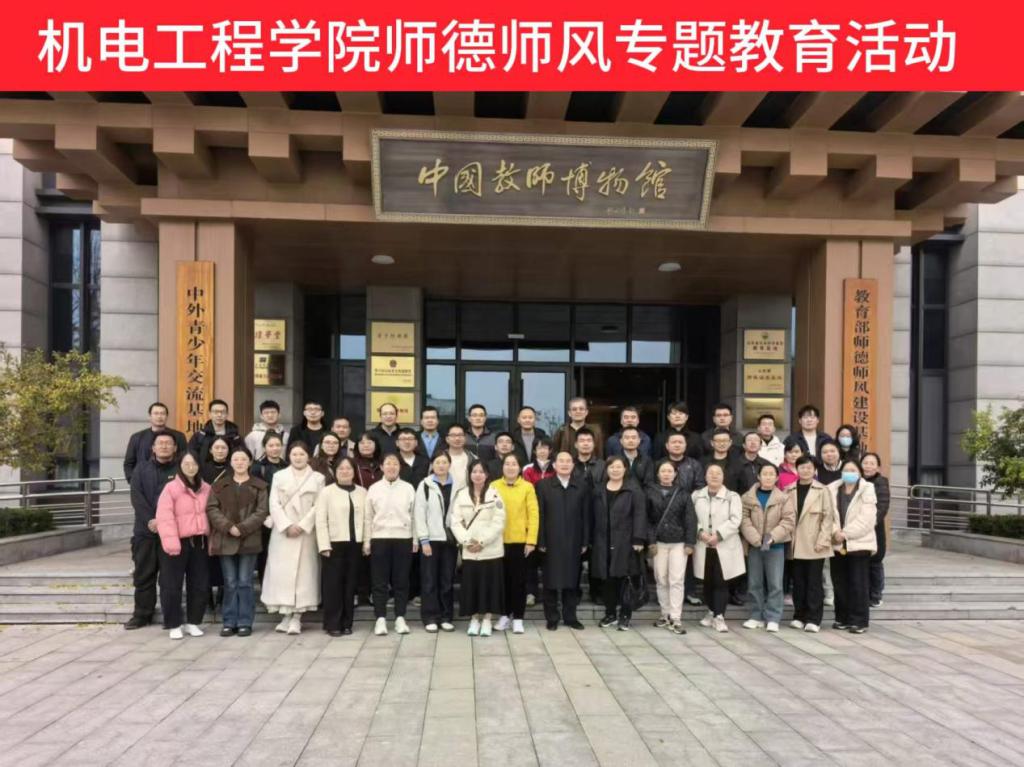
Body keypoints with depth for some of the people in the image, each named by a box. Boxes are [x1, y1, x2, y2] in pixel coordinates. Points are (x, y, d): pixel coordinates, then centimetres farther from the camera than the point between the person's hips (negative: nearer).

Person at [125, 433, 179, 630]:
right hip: (145, 530, 2)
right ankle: (142, 614, 16)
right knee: (143, 574, 7)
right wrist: (150, 520, -14)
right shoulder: (141, 469, 11)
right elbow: (137, 497, -1)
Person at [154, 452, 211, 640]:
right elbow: (165, 517, -14)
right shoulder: (171, 488, -8)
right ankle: (174, 625, 13)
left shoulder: (206, 489, 9)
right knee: (172, 586, 1)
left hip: (199, 542, 5)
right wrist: (171, 542, -21)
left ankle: (193, 622, 22)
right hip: (178, 543, -5)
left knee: (199, 585, 9)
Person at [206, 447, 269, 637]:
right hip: (225, 540, 2)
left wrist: (242, 528, -16)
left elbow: (262, 512, -4)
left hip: (249, 540, -2)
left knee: (245, 583, 1)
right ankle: (229, 622, 13)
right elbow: (211, 509, 1)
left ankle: (245, 622, 8)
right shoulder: (220, 485, 10)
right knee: (230, 583, 5)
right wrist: (228, 526, -13)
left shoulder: (259, 486, 4)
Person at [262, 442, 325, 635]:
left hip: (306, 532, -1)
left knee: (303, 571, -4)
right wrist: (287, 525, -11)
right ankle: (286, 615, 6)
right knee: (281, 572, -1)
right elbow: (274, 504, 1)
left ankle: (297, 617, 0)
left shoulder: (317, 478, 6)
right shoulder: (279, 476, 10)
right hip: (282, 532, 1)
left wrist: (303, 525, -13)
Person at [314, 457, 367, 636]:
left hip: (355, 543, 3)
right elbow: (320, 520, -4)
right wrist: (324, 545, -11)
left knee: (350, 584, 7)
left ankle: (346, 623, 16)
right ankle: (332, 624, 8)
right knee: (333, 584, 0)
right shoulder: (326, 491, 0)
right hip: (334, 543, -3)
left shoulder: (362, 492, 9)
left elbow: (366, 518, 8)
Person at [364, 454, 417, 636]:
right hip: (379, 538, 0)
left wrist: (416, 540, 2)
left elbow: (414, 515, 5)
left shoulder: (408, 488, 4)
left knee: (401, 580, 5)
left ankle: (400, 618, 12)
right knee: (380, 581, 3)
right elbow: (368, 517, 5)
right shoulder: (374, 488, 4)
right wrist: (366, 541, 1)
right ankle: (380, 619, 9)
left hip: (403, 539, 0)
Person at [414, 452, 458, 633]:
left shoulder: (456, 485, 6)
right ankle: (430, 618, 10)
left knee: (448, 580, 8)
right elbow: (419, 514, -4)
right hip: (431, 538, -2)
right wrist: (424, 540, -9)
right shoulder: (425, 485, -1)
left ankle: (446, 617, 16)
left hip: (450, 538, 2)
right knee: (430, 580, 2)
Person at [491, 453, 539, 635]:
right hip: (499, 541, 1)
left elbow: (533, 515, -4)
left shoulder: (527, 487, -2)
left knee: (519, 580, 6)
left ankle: (518, 618, 15)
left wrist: (531, 540, -9)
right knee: (503, 579, 11)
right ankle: (505, 615, 24)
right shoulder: (494, 486, 1)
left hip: (520, 541, -1)